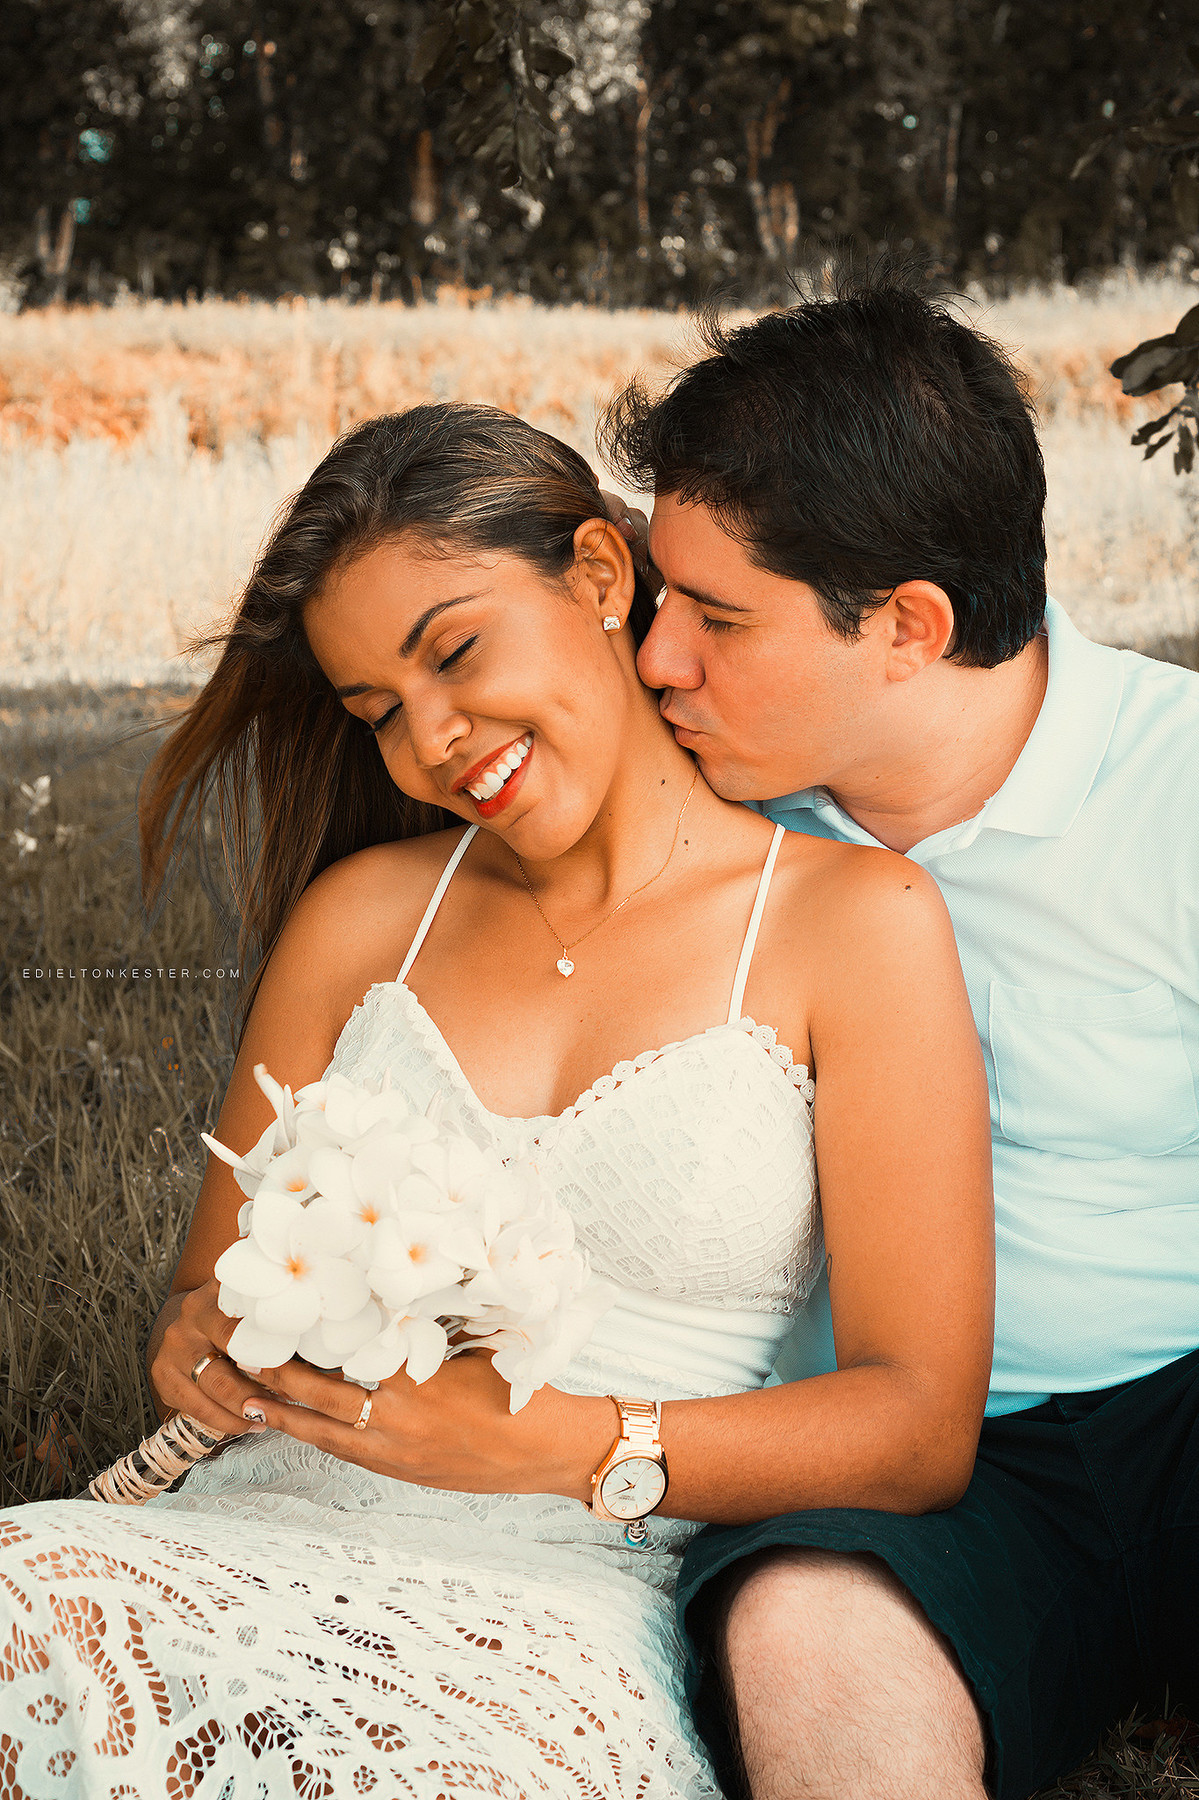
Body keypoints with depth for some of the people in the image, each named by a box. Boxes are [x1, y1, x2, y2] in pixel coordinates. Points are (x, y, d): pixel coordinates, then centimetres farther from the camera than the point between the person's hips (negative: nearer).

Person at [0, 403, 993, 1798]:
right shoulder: (362, 912, 17)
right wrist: (199, 1343, -6)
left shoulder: (857, 919, 3)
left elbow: (922, 1425, -2)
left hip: (569, 1598, -3)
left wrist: (549, 1445, -16)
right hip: (260, 1528, 4)